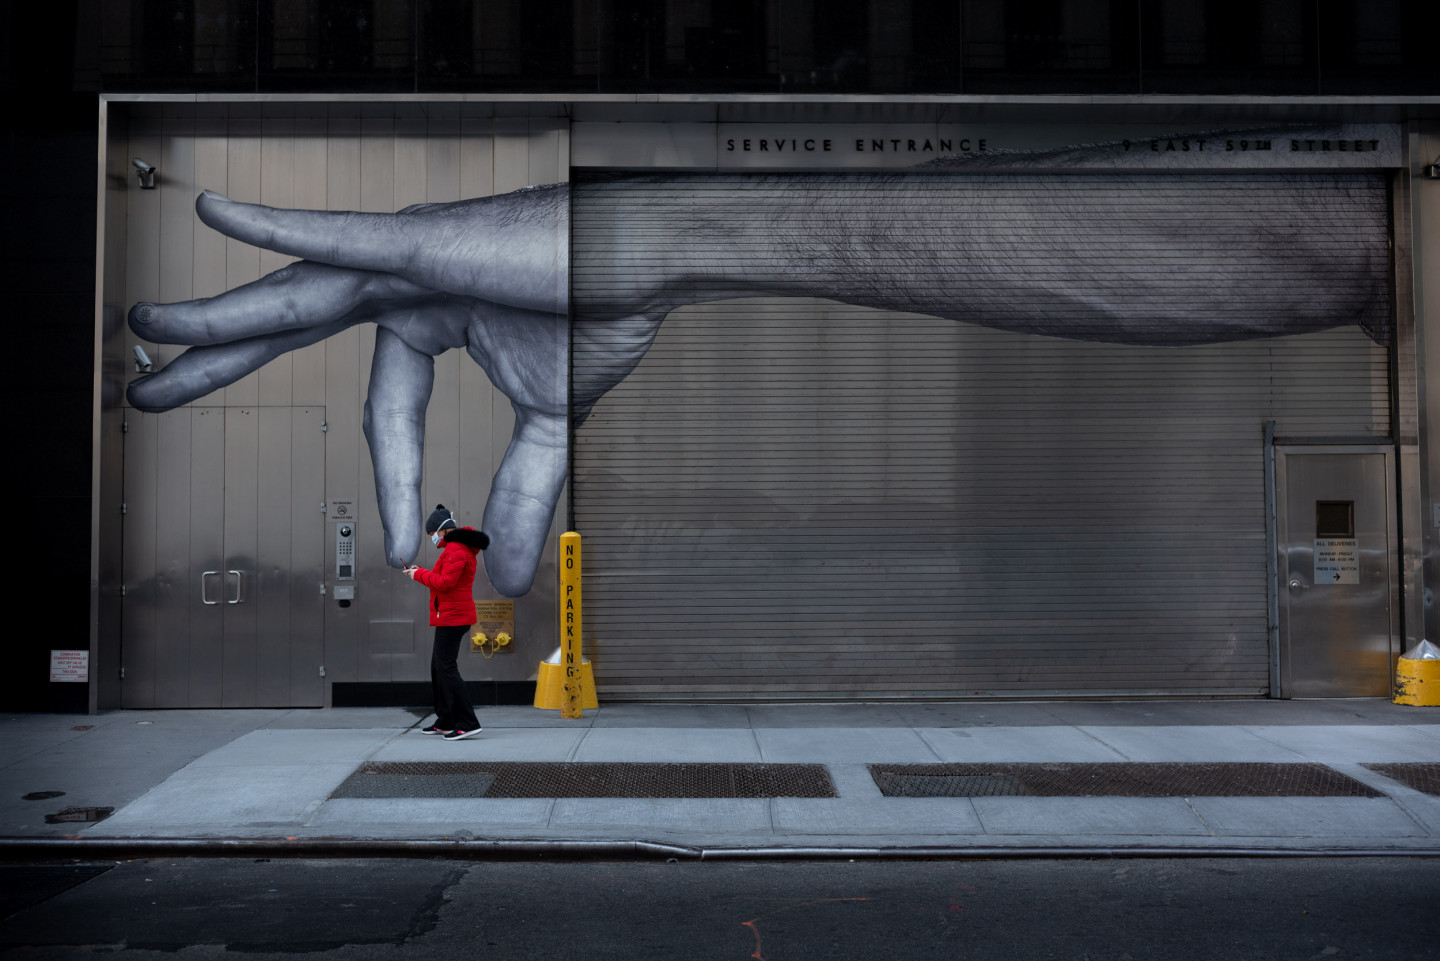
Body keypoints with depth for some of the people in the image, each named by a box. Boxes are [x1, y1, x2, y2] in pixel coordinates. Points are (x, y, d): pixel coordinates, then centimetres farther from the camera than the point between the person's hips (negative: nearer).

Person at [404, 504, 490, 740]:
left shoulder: (456, 549, -16)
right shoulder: (457, 546, 18)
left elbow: (445, 582, -23)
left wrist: (419, 575, -10)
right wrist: (420, 571, 10)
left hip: (452, 616, -11)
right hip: (450, 616, 11)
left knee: (446, 668, -12)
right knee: (438, 667, 16)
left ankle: (467, 723, -13)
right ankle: (445, 722, 23)